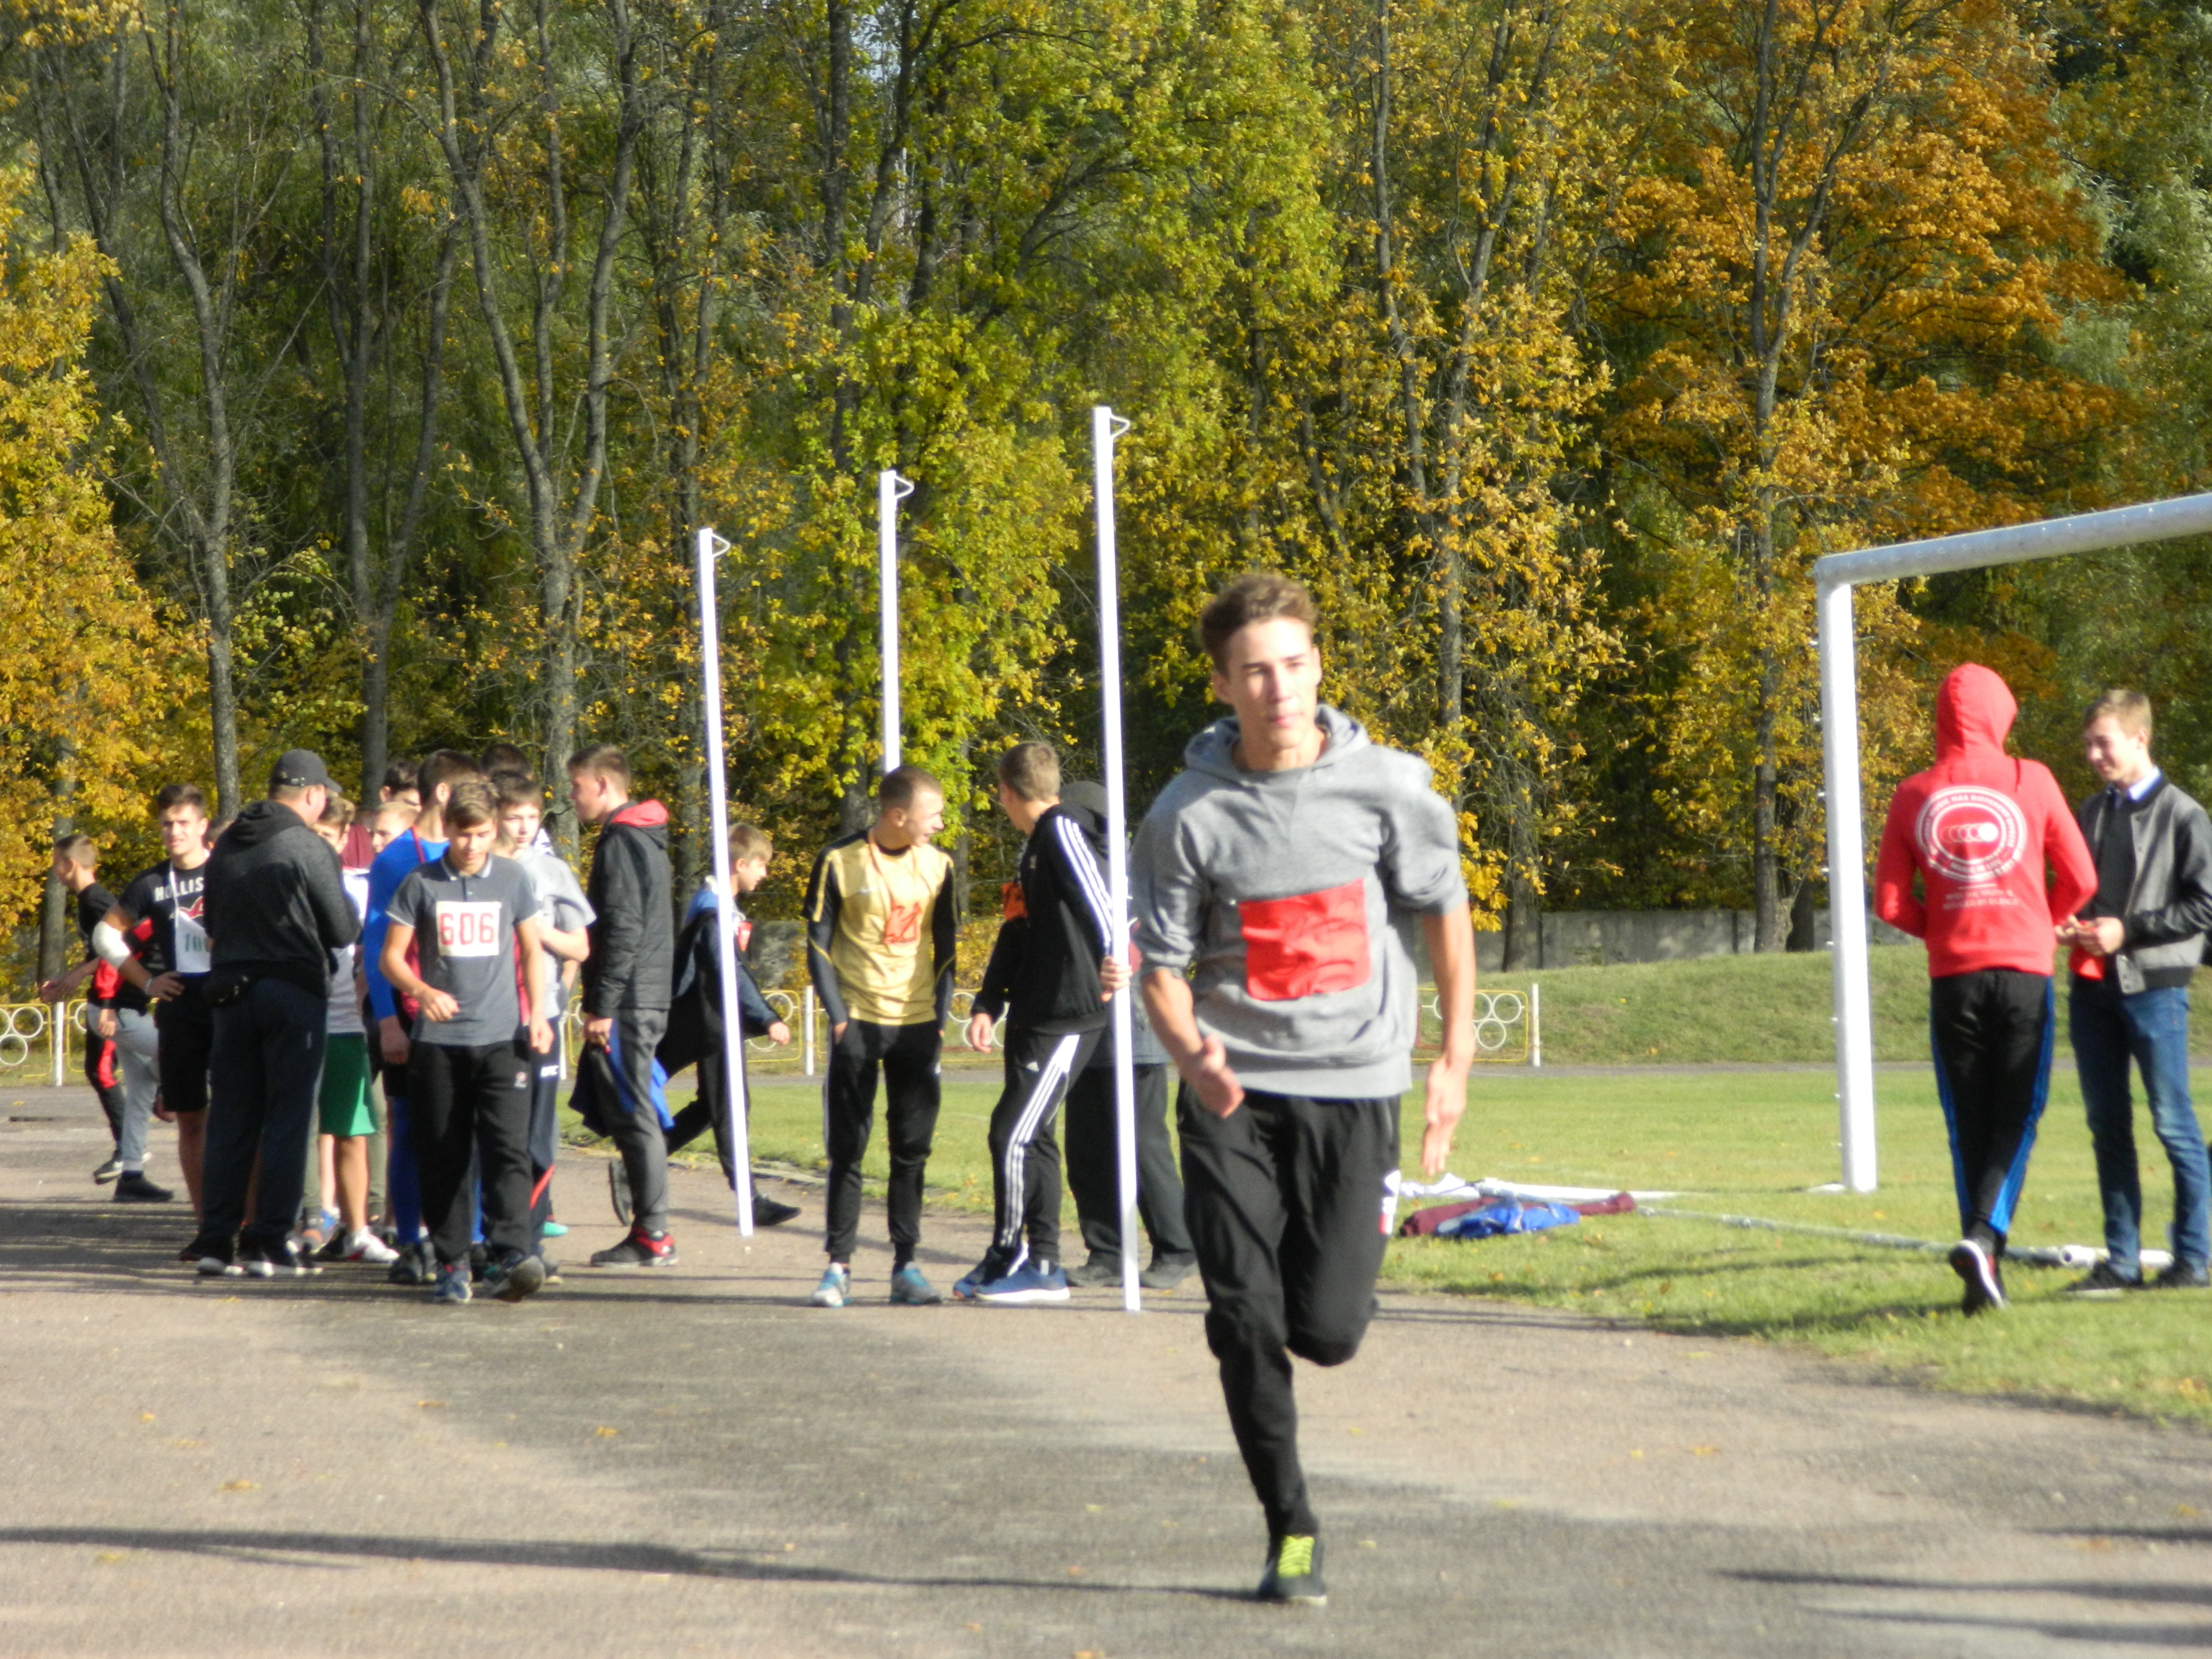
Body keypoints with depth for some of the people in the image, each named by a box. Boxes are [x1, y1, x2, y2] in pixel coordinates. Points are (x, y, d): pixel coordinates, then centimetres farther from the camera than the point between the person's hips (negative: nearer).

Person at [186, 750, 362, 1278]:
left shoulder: (226, 845, 8)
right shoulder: (307, 848, -11)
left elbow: (213, 922, 15)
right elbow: (344, 931, -8)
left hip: (231, 989, 6)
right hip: (293, 991, -6)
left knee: (229, 1119, 9)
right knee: (288, 1121, -1)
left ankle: (216, 1239, 7)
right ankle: (270, 1243, -3)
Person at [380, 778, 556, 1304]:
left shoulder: (512, 879, 7)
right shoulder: (421, 884, 3)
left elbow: (532, 949, 16)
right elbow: (392, 956, 4)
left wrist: (538, 1014, 4)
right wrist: (421, 991, -15)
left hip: (502, 1039, 0)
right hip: (437, 1042, 0)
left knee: (507, 1147, -13)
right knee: (443, 1157, 3)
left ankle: (512, 1255, -21)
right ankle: (451, 1263, 10)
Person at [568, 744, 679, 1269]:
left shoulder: (622, 841, -13)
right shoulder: (645, 837, 17)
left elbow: (623, 930, -20)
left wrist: (602, 1006, -19)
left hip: (627, 1004, -10)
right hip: (647, 1000, 10)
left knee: (633, 1114, -7)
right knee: (635, 1114, 11)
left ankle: (652, 1236, -6)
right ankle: (651, 1231, 13)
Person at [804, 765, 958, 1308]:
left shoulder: (938, 866, 6)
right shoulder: (839, 862, -4)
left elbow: (946, 947, 13)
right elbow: (818, 944, -1)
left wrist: (940, 1016, 3)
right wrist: (838, 1015, -8)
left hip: (917, 1026, 3)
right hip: (858, 1025, -3)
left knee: (912, 1148, 3)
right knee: (847, 1148, -1)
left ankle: (905, 1266, 8)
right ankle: (838, 1266, 4)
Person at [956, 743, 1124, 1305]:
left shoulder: (1063, 829, -10)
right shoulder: (1034, 845, 20)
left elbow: (1092, 894, -26)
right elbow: (1015, 933, 22)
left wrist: (1108, 956, -41)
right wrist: (988, 1005, 13)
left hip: (1066, 1017, -10)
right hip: (1033, 1015, 10)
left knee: (1013, 1134, -10)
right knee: (1032, 1136, 11)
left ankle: (1007, 1260, -2)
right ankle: (1042, 1265, 15)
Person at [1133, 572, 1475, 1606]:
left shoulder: (1384, 786, -4)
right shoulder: (1190, 815, -5)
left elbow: (1444, 911, 9)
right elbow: (1162, 962, 1)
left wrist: (1455, 1059, 6)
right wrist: (1190, 1056, -20)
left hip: (1352, 1083, 0)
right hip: (1233, 1092, 0)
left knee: (1327, 1331, -6)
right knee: (1244, 1322, -5)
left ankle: (1326, 1269, 32)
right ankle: (1290, 1531, 12)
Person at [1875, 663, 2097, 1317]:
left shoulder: (1913, 797, 1)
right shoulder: (2030, 781, -2)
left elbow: (1890, 904, 2)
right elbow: (2080, 878, 2)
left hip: (1953, 978, 2)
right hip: (2025, 970, -1)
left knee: (1968, 1124, 9)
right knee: (2016, 1117, 3)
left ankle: (1985, 1269, 9)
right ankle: (1984, 1235, -20)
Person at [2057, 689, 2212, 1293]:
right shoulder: (2091, 813, 14)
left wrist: (2128, 931, -13)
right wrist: (2071, 926, 2)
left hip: (2154, 986, -6)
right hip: (2092, 987, 6)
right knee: (2108, 1126, 7)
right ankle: (2122, 1260, 11)